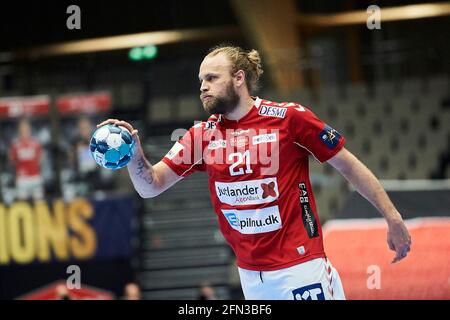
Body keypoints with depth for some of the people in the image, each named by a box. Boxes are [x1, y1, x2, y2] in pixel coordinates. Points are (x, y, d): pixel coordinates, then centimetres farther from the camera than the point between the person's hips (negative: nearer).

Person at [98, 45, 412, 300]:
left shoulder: (289, 118, -6)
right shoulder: (202, 135, 6)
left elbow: (349, 165, -1)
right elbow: (151, 186, 4)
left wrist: (394, 219, -2)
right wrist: (134, 155, -17)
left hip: (301, 269, -4)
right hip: (251, 277, 4)